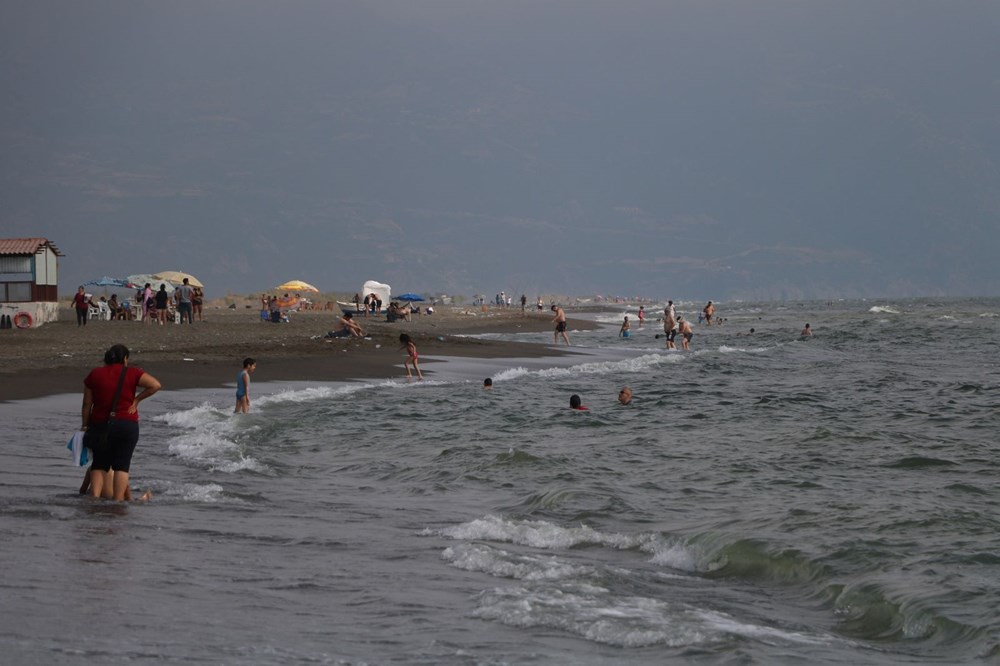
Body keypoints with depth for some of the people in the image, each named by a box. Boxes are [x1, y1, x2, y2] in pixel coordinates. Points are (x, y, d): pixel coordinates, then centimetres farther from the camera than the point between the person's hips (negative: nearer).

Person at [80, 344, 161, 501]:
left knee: (99, 464, 15)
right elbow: (155, 385, -8)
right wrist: (136, 400, 0)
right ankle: (118, 501, -6)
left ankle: (95, 496, -1)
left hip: (101, 425, 2)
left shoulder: (95, 374, 6)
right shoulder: (132, 373, -1)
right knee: (121, 465, 1)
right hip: (127, 425, -2)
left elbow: (87, 404, 6)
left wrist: (84, 425, 14)